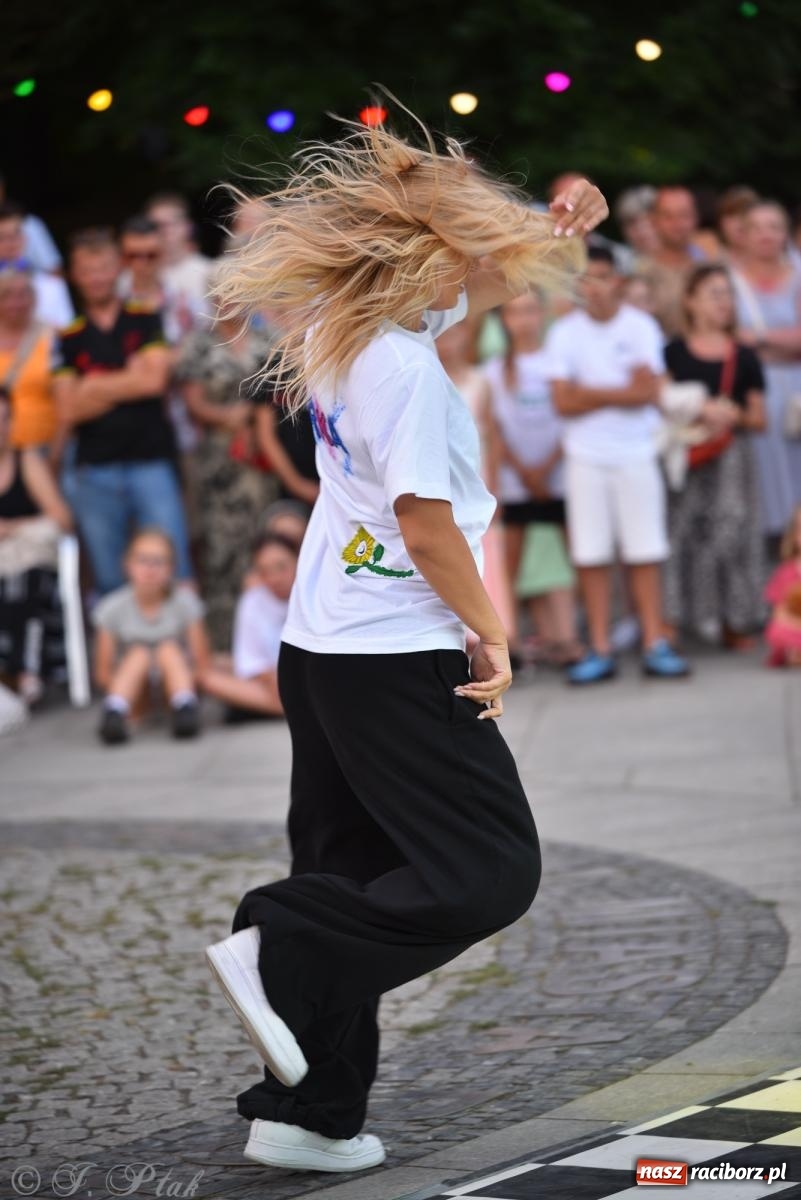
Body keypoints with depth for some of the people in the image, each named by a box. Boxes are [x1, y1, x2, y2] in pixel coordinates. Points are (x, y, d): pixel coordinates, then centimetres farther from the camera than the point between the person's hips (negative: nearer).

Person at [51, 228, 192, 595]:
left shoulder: (148, 320, 7)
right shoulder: (68, 339, 11)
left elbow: (155, 379, -6)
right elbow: (69, 409, 1)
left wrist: (95, 386, 0)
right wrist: (127, 382, -3)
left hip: (151, 461, -2)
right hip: (95, 471, 2)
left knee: (172, 568, -7)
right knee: (108, 581, 5)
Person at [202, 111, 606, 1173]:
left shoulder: (343, 328, 7)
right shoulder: (405, 370, -20)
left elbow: (479, 285, 25)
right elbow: (427, 533, -20)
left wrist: (557, 234, 9)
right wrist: (493, 635, -7)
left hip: (321, 650, 10)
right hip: (397, 661, -9)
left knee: (358, 885, 13)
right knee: (490, 874, -3)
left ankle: (308, 1113, 12)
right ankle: (277, 947, -12)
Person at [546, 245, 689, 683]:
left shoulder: (641, 327, 0)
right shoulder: (565, 332, 2)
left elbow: (648, 392, -9)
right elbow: (563, 402, -5)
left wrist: (590, 392, -10)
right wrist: (620, 391, -9)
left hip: (636, 454, 0)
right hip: (586, 458, 1)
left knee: (645, 553, -1)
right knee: (591, 556, 0)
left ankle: (655, 645, 3)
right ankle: (600, 651, 5)